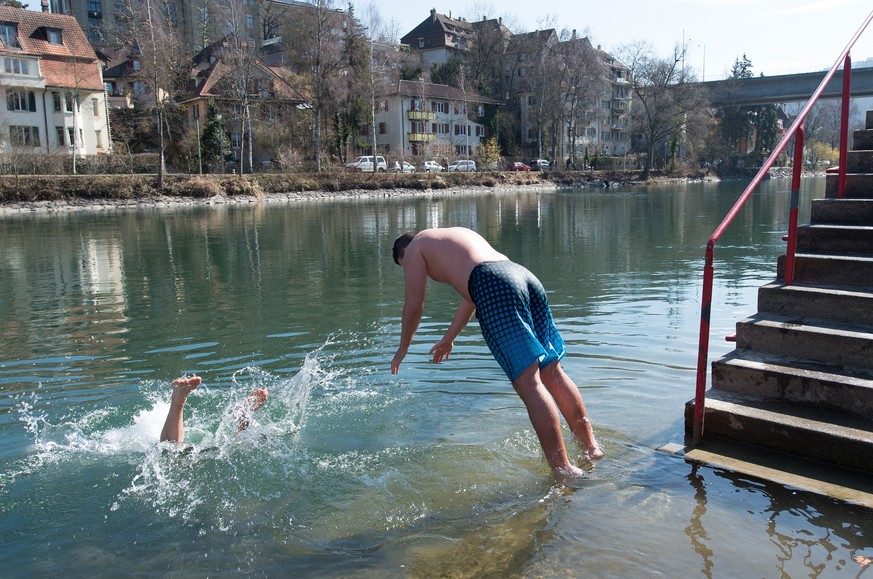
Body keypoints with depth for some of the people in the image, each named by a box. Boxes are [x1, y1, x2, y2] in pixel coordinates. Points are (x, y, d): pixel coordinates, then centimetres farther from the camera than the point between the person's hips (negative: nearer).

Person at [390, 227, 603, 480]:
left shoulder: (414, 248, 19)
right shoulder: (459, 234, 40)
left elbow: (414, 305, 16)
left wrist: (403, 349, 32)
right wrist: (448, 338, 51)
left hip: (494, 286, -8)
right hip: (526, 276, 8)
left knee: (528, 382, -10)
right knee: (552, 371, 13)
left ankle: (564, 469, -10)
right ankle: (592, 447, 19)